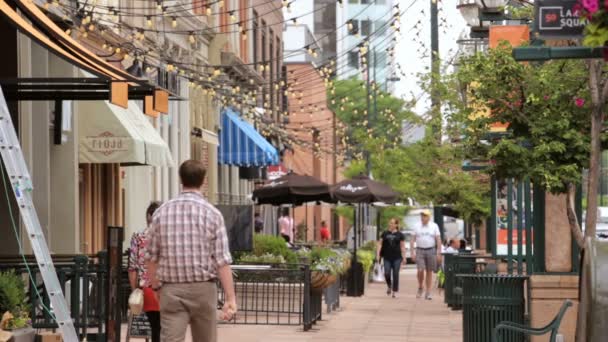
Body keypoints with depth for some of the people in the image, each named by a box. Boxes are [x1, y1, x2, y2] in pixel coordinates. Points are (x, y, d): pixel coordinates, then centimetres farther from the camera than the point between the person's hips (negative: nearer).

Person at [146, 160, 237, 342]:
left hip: (171, 290, 1)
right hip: (202, 288, -1)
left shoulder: (161, 212, 3)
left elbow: (152, 257, 6)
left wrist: (156, 287, 20)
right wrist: (230, 298, -7)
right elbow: (222, 260, -8)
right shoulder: (211, 213, -4)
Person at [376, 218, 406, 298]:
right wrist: (378, 254, -1)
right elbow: (380, 244, 8)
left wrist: (403, 257, 0)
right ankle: (389, 286, 21)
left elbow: (402, 247, 5)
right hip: (387, 257, 1)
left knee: (395, 274, -2)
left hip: (397, 258, -1)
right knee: (387, 273, -7)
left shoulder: (400, 235, 4)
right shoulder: (385, 234, 8)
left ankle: (395, 291, 8)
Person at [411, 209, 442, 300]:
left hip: (431, 250, 0)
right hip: (420, 250, 0)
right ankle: (420, 288, 10)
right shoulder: (417, 227, 5)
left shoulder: (434, 226, 3)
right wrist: (412, 252, -2)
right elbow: (412, 240, 7)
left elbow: (438, 240, 1)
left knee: (429, 272, 3)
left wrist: (439, 253, -6)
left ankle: (428, 293, 8)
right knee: (420, 270, -13)